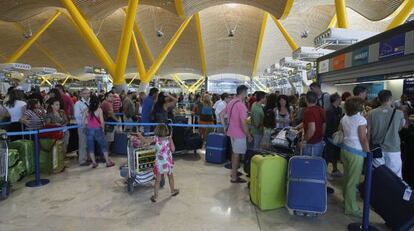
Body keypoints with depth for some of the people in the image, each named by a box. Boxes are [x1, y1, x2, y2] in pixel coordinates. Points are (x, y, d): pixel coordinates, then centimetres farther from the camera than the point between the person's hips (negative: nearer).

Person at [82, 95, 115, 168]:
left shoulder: (87, 110, 1)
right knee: (103, 145, 8)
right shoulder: (99, 110, -7)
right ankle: (108, 162, 13)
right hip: (98, 129, -2)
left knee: (90, 146, 10)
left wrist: (88, 125, 14)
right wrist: (103, 128, 4)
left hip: (89, 130, 3)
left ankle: (94, 163, 13)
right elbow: (102, 121, -11)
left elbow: (83, 121, -2)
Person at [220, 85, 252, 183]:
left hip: (231, 131, 9)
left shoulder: (231, 102, 7)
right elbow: (243, 123, -24)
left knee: (234, 152, 21)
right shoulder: (241, 105, -21)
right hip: (239, 133, -8)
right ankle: (234, 177, 12)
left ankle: (233, 171, 35)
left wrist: (225, 127, 16)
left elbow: (221, 114, 13)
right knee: (237, 154, 2)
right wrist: (249, 135, -14)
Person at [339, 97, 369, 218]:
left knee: (347, 176, 19)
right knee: (353, 180, 1)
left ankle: (346, 198, 33)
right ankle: (351, 208, 10)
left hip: (344, 149, 7)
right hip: (356, 152, -7)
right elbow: (363, 139, -15)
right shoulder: (361, 119, -15)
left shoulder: (344, 118, 4)